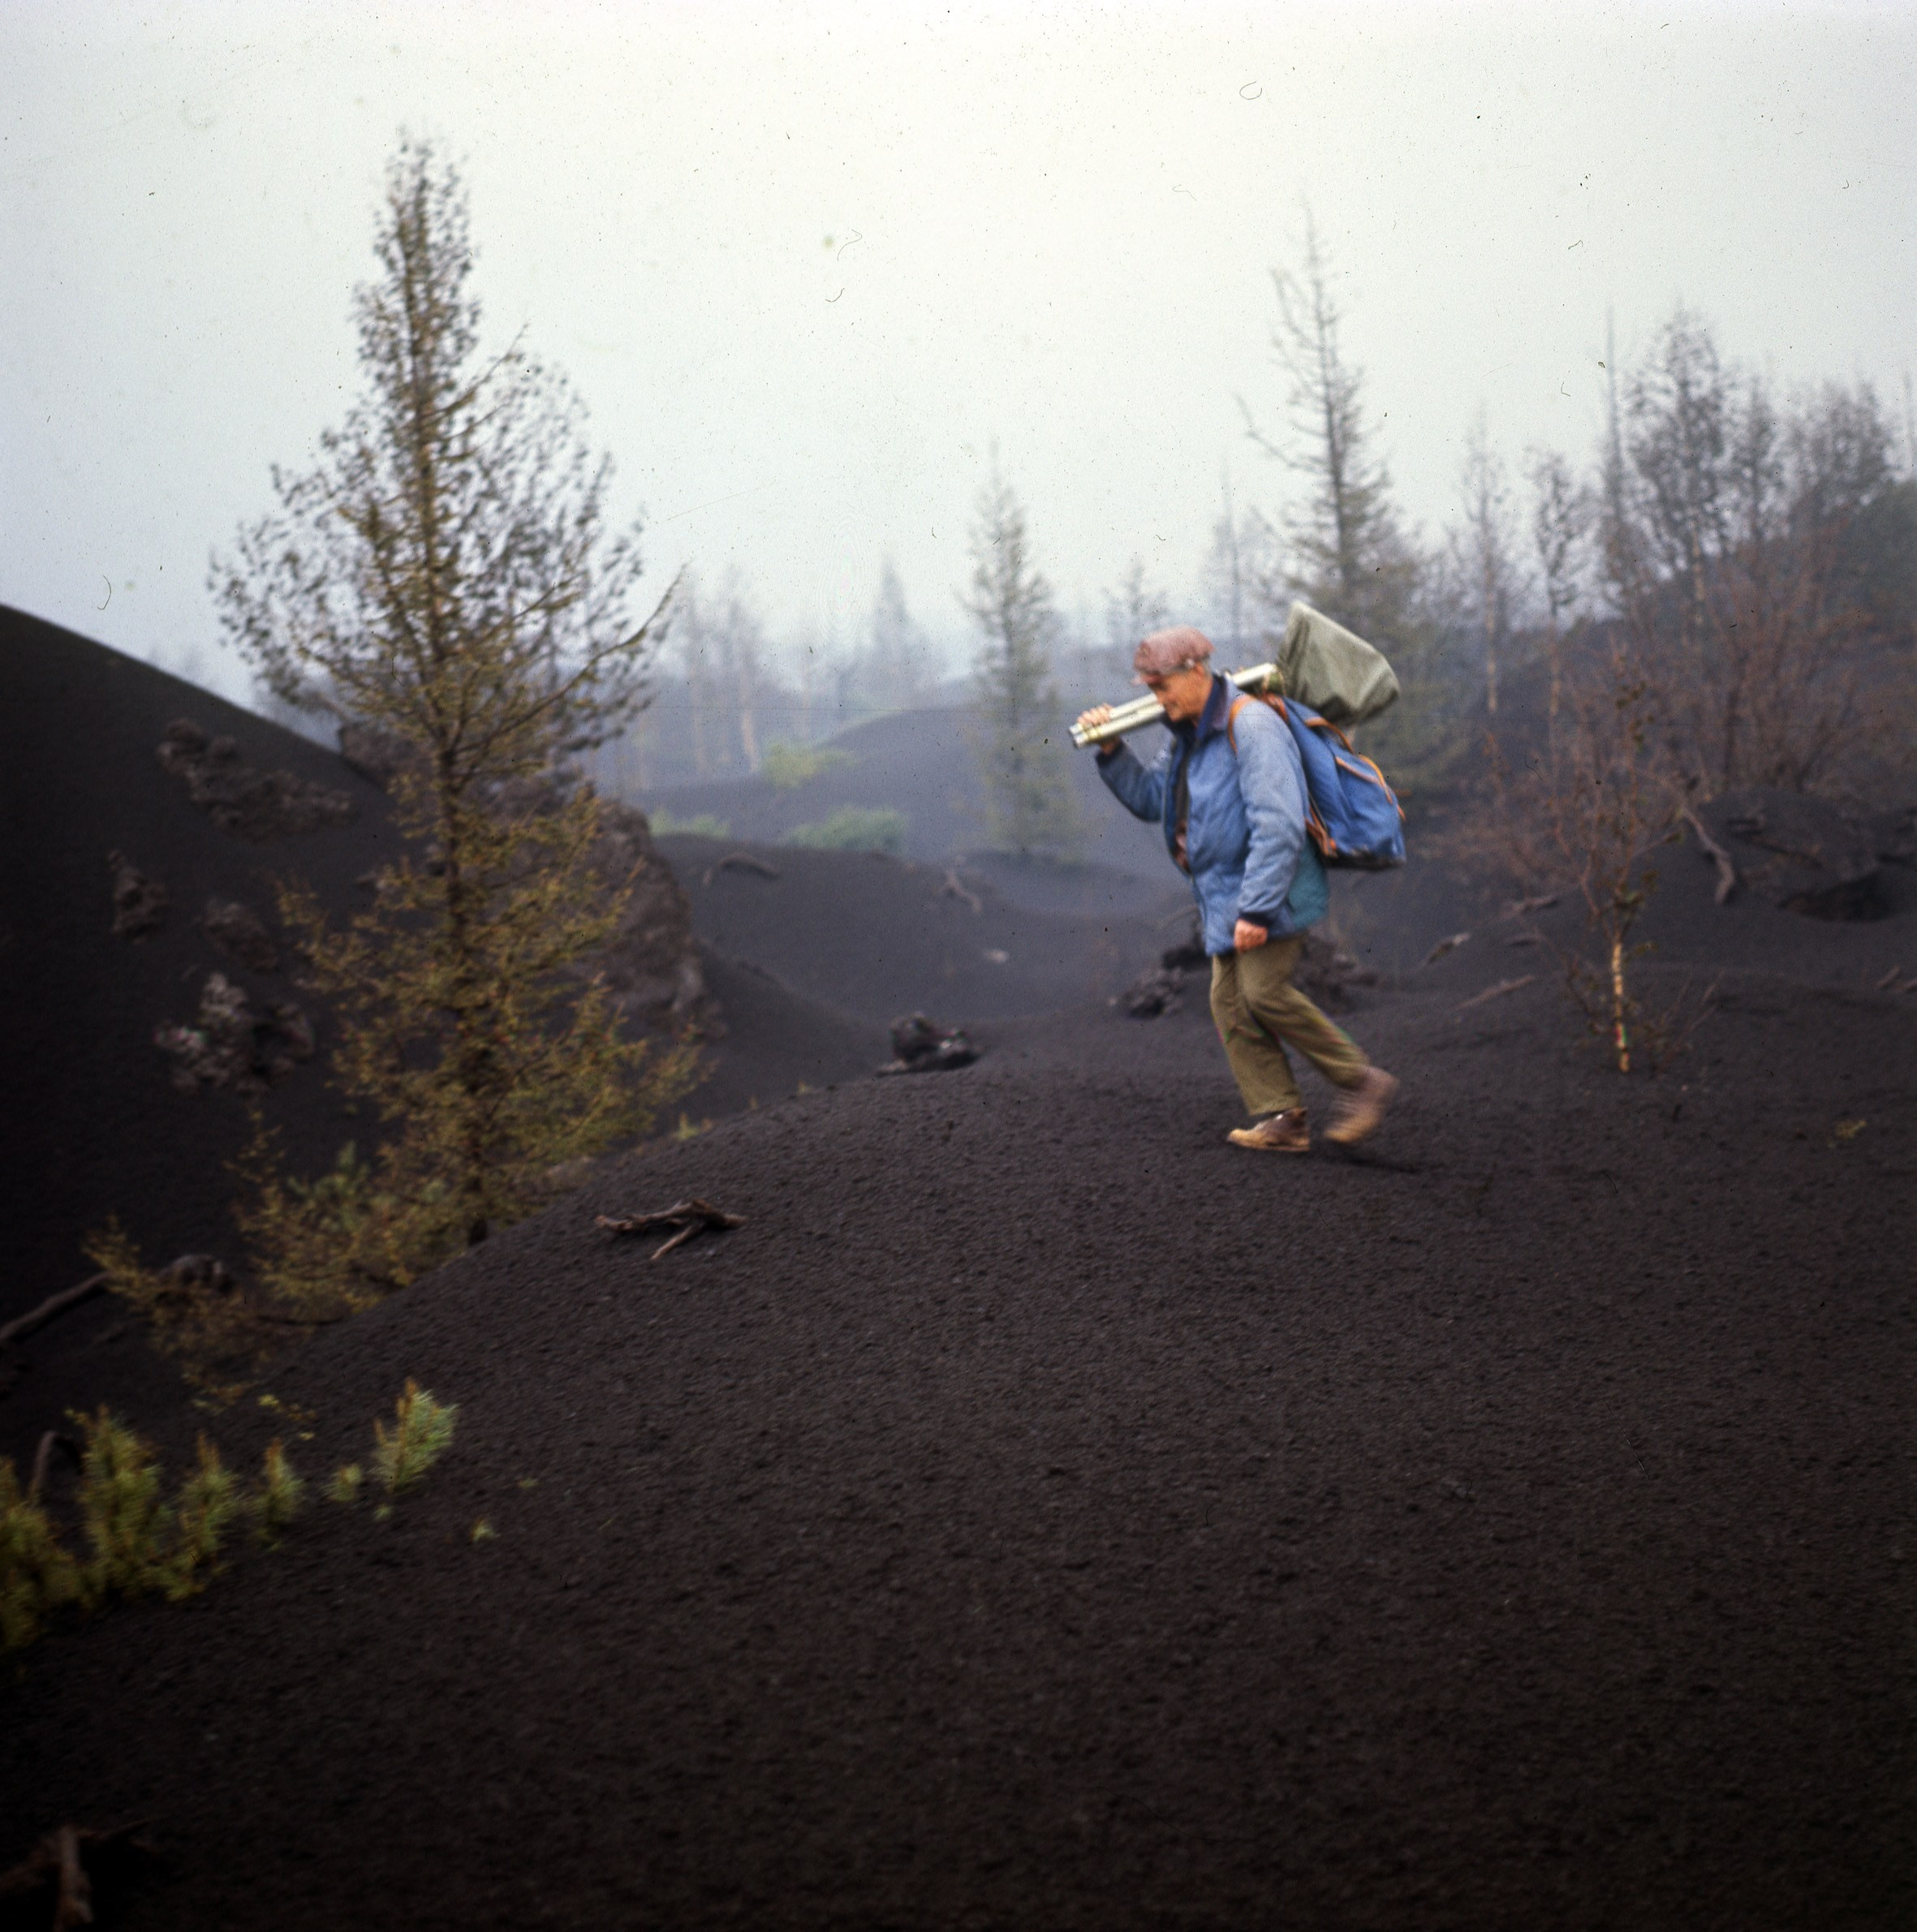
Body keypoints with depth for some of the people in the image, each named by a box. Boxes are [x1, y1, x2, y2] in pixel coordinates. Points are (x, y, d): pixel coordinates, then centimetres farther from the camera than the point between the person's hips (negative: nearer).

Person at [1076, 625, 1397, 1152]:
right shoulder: (1188, 735, 13)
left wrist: (1257, 909, -27)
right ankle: (1280, 1119, 3)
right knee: (1231, 1004, 3)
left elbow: (1278, 827, -25)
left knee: (1264, 991, -19)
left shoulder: (1250, 725, -18)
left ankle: (1361, 1082, -8)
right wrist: (1111, 752, 6)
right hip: (1225, 896, 10)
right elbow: (1148, 798, 22)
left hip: (1269, 891, -10)